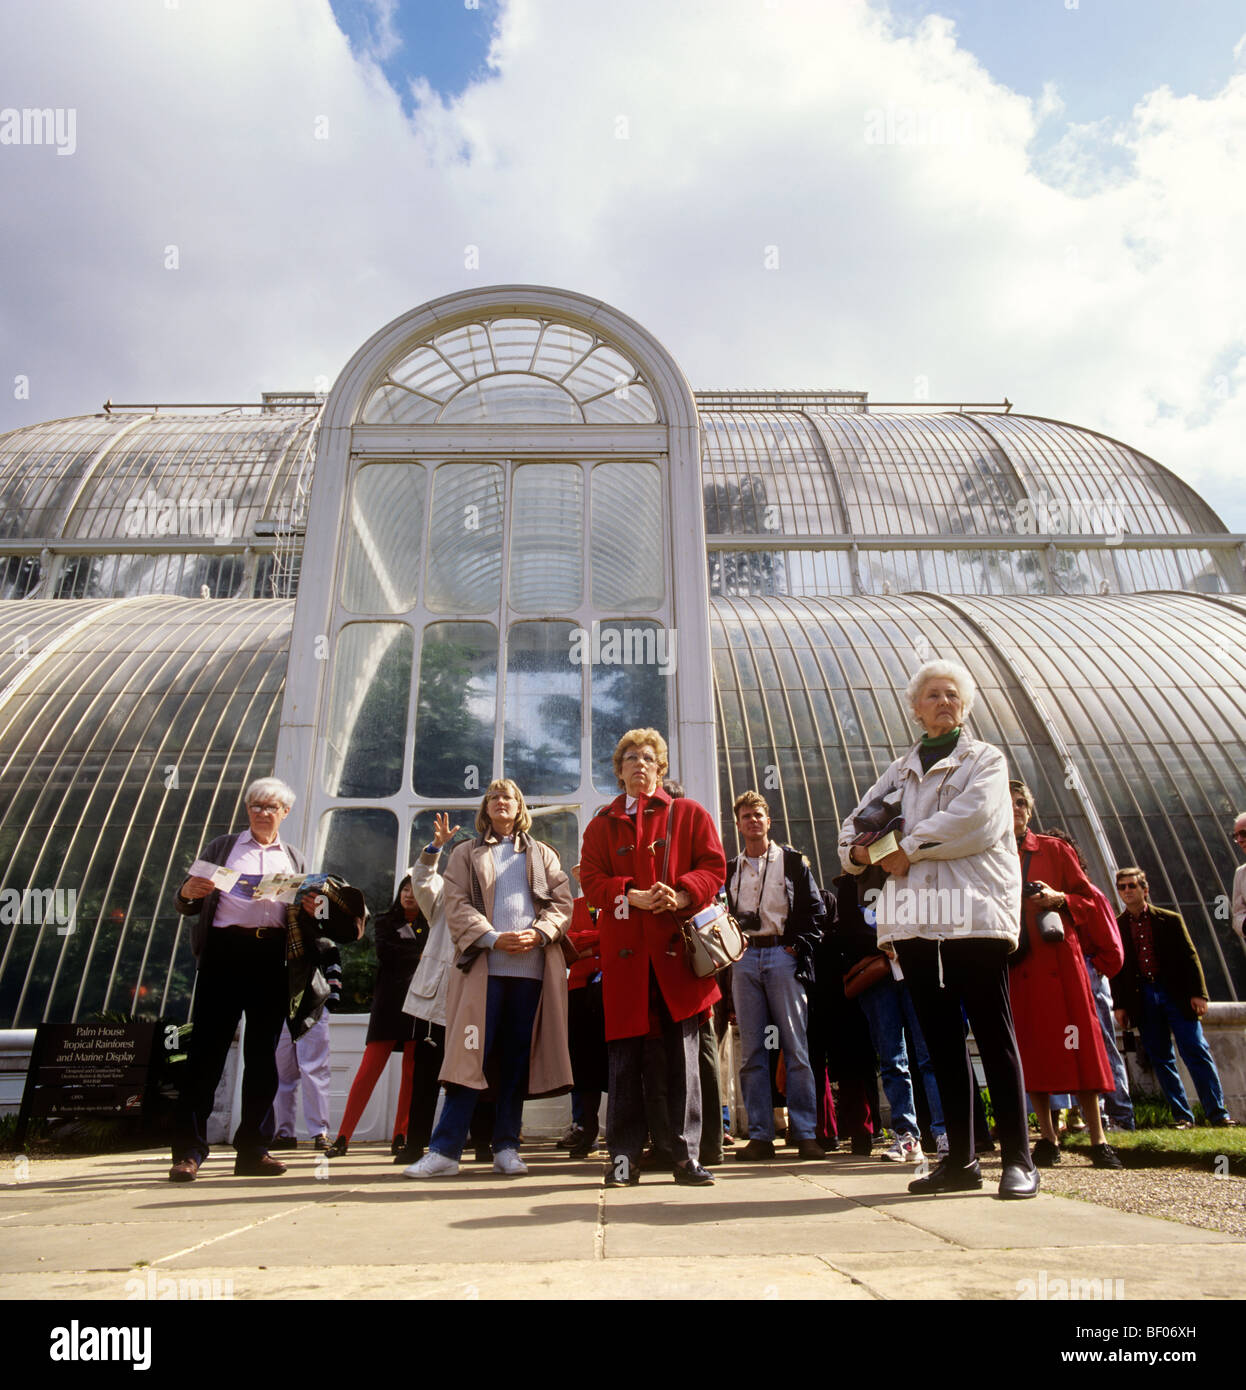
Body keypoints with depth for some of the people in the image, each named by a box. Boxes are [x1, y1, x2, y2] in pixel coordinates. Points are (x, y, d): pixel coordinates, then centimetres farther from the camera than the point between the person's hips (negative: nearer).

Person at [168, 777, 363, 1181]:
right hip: (225, 952, -2)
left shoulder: (294, 859, 19)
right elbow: (189, 906, 10)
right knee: (207, 1049, -5)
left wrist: (312, 910, -4)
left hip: (273, 957, 2)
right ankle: (188, 1151, 2)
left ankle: (253, 1150, 12)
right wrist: (188, 893, -13)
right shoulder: (222, 847, 14)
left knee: (262, 1054, 5)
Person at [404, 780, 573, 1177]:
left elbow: (562, 902, 9)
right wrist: (493, 938, -12)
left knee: (517, 1058, 4)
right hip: (483, 966, -1)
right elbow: (456, 905, 3)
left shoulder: (542, 855, 19)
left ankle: (506, 1147, 12)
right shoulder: (467, 854, 15)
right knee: (472, 1055, -6)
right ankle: (445, 1149, -1)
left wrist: (539, 934, -10)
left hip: (532, 967, 2)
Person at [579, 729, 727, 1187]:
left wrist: (681, 896, -14)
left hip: (677, 946, 0)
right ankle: (624, 1158, 11)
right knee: (625, 1057, 3)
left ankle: (687, 1156, 11)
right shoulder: (602, 825, 15)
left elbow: (714, 867, 4)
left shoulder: (689, 814, 12)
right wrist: (634, 896, -13)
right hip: (625, 950, 1)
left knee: (684, 1054, 2)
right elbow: (591, 879, 5)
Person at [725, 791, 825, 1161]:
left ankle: (806, 1133, 3)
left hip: (783, 954, -2)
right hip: (744, 958, 3)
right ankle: (760, 1135, 7)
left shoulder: (793, 861, 7)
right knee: (752, 1050, 3)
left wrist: (798, 947, -6)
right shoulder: (730, 870, 15)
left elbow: (815, 910, 4)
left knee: (795, 1047, -3)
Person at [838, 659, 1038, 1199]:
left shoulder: (986, 759, 8)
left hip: (973, 911, -4)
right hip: (914, 918, 5)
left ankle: (1019, 1159, 6)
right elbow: (854, 827, 17)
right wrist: (862, 850, -6)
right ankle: (960, 1160, 16)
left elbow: (975, 817, -12)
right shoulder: (899, 769, 21)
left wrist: (909, 847, -9)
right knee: (940, 1038, 8)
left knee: (993, 1033, -2)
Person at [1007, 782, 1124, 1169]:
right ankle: (1049, 1140, 13)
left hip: (1057, 961, -1)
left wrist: (1059, 899, -11)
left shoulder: (1053, 849, 7)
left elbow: (1090, 898, 6)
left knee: (1075, 1046, -3)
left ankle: (1098, 1141, 6)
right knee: (1030, 1051, 3)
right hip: (1014, 964, 1)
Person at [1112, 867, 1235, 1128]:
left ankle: (1218, 1113, 1)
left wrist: (1198, 993, -6)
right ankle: (1183, 1116, 11)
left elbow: (1190, 957, 4)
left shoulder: (1170, 920, 5)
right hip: (1142, 998, 2)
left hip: (1176, 993, -1)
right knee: (1160, 1058, 4)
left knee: (1196, 1051, -5)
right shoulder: (1116, 927, 6)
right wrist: (1120, 1005, 1)